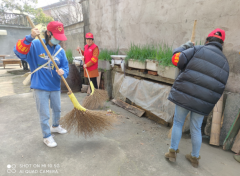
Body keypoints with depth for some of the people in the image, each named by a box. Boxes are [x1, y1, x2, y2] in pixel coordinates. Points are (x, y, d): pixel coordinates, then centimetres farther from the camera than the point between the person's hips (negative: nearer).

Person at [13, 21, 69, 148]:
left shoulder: (60, 50, 1)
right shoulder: (35, 45, -10)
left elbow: (65, 67, 1)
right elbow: (19, 52, -23)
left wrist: (62, 72, -22)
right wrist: (30, 38, -34)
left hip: (55, 86, 5)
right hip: (40, 87, -4)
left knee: (57, 110, 22)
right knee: (44, 114, 4)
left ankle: (55, 126, 49)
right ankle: (47, 136, 25)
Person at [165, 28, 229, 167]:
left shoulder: (198, 50, -2)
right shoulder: (225, 62, 15)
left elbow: (176, 60, -10)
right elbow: (220, 87, 17)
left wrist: (185, 47, 8)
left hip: (185, 95, -4)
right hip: (204, 102, 4)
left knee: (178, 123, 13)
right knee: (196, 129, 18)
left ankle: (173, 152, 23)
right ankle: (195, 157, 33)